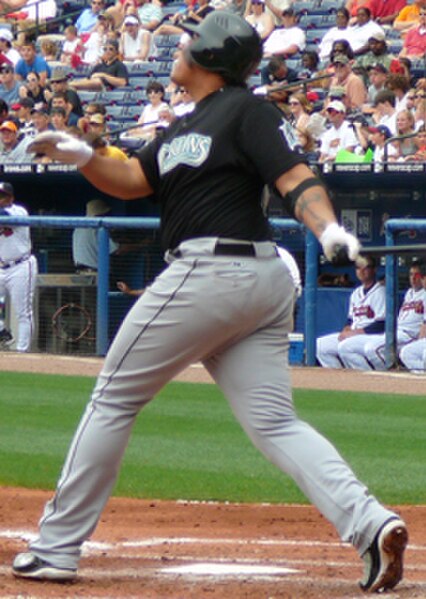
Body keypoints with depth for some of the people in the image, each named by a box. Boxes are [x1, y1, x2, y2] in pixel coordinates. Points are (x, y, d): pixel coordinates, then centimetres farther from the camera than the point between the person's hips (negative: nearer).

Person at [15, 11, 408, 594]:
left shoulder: (245, 110, -6)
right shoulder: (185, 126, 22)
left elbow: (296, 178, -15)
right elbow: (134, 180, 22)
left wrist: (328, 228, -33)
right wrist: (84, 158, 3)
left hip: (209, 272, -9)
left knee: (115, 398, 2)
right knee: (273, 420, 1)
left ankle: (57, 546, 9)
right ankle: (369, 522, -18)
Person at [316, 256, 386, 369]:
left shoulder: (380, 292, -9)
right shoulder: (356, 293, 18)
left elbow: (381, 325, -16)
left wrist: (355, 332, -16)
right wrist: (346, 331, -3)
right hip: (354, 335, 9)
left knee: (345, 346, -34)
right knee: (320, 345, -1)